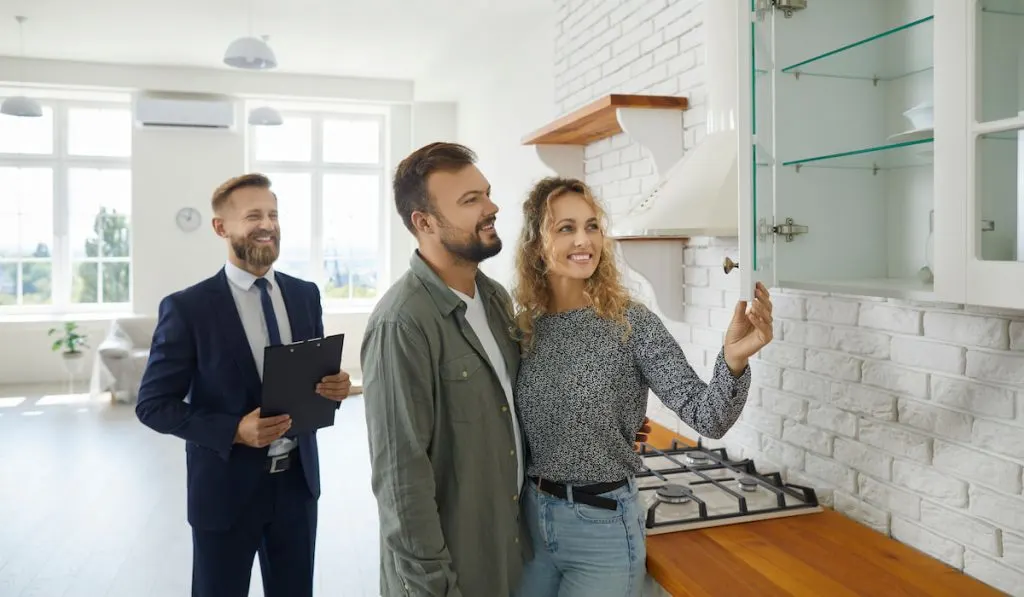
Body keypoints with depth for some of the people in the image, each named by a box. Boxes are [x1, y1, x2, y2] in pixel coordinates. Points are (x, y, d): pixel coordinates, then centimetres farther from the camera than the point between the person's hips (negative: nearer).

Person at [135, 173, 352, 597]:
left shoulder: (305, 294, 3)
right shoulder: (187, 308, -11)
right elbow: (152, 405, -9)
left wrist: (334, 386, -12)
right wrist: (234, 430, -22)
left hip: (297, 481, 4)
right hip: (226, 488, -4)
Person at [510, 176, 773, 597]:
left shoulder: (630, 323, -14)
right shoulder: (524, 327, -3)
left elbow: (707, 418, -22)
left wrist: (733, 359, -39)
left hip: (603, 526, -4)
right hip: (531, 516, 4)